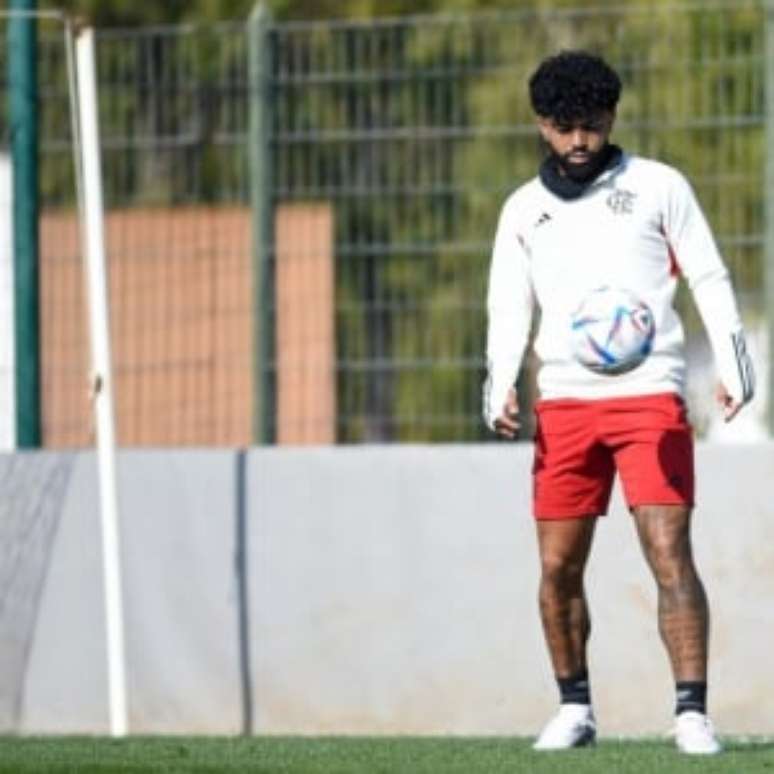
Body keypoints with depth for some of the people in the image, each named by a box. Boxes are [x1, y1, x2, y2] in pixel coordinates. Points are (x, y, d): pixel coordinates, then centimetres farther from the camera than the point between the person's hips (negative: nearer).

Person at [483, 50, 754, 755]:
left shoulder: (657, 187, 5)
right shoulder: (524, 209, 12)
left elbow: (710, 280, 6)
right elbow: (509, 309, 10)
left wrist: (734, 367, -4)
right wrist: (500, 388, -6)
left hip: (650, 397, -3)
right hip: (564, 404, 3)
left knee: (670, 555, -14)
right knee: (558, 568, 3)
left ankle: (693, 714, -15)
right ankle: (574, 710, 18)